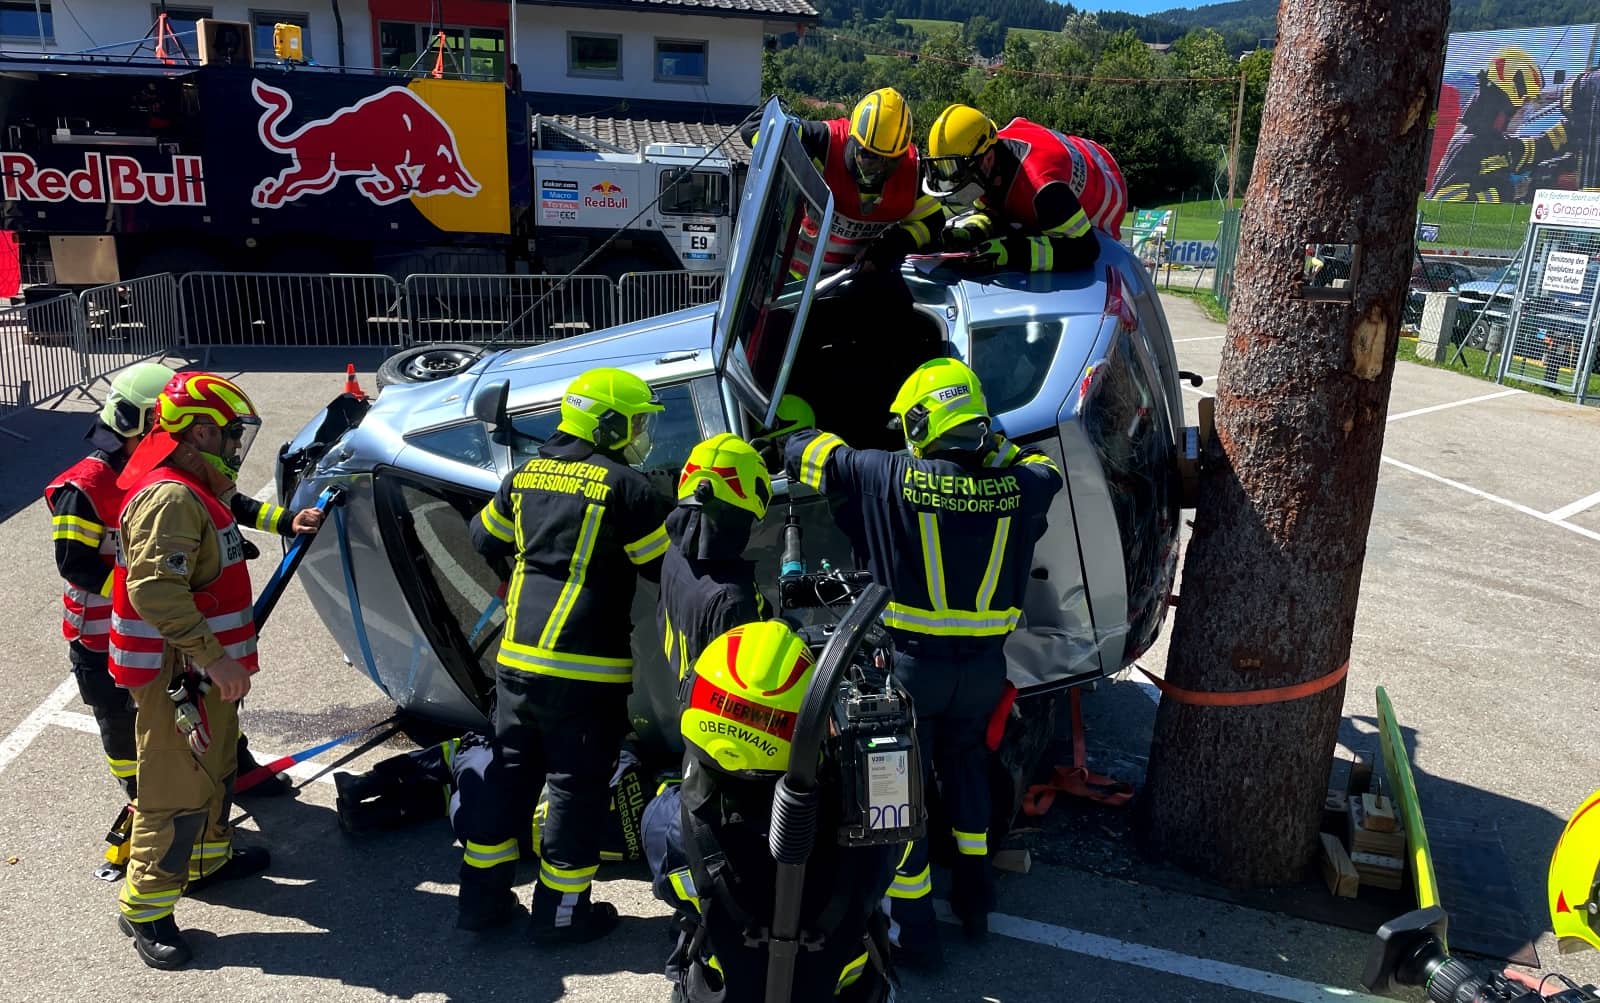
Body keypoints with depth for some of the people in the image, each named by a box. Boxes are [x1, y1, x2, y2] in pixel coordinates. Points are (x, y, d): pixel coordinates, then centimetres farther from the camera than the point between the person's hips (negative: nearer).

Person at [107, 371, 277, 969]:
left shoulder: (193, 490, 12)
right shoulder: (170, 497, -22)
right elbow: (154, 589, -31)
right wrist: (214, 658, -30)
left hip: (205, 668, 11)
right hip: (175, 674, -11)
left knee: (216, 768, 24)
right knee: (179, 791, -1)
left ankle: (208, 859, 43)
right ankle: (145, 908, 14)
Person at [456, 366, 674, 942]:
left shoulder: (525, 476, 7)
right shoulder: (623, 485, -13)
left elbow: (485, 539, 21)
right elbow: (667, 565, -8)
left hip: (516, 657, 7)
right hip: (584, 668, -6)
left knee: (508, 773, 18)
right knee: (578, 787, 7)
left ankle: (481, 895, 27)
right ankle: (561, 911, 18)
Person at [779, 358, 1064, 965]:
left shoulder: (892, 477, -15)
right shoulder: (1016, 486, -7)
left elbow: (808, 454, -3)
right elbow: (1045, 471, 19)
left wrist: (798, 438, 20)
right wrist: (993, 446, 25)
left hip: (912, 662, -4)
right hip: (984, 664, 4)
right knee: (966, 763, 26)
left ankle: (912, 928, 21)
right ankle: (975, 900, 37)